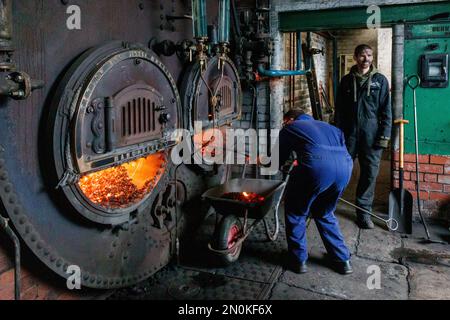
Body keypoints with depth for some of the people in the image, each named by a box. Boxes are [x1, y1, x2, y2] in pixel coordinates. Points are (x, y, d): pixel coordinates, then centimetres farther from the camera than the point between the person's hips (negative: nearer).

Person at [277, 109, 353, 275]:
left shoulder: (290, 128, 23)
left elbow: (279, 159, 26)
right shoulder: (327, 126, 37)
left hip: (317, 167, -5)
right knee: (324, 213, 28)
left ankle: (298, 260, 24)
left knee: (296, 212, 19)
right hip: (345, 166, 6)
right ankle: (342, 260, 31)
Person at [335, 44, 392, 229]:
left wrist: (385, 135, -5)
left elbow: (386, 110, 2)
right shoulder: (347, 81, 8)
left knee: (370, 173, 3)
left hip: (371, 135, 0)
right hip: (349, 133, 0)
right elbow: (339, 110, 8)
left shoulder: (380, 80, 5)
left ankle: (364, 211, 16)